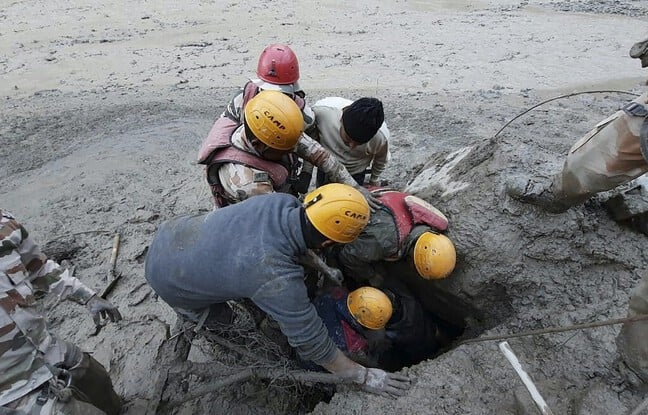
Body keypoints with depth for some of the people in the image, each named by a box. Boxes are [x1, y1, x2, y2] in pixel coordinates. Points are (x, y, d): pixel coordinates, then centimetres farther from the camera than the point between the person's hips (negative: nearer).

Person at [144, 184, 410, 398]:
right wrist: (364, 377, -12)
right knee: (220, 320, 15)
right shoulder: (279, 279, -37)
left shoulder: (281, 201, -21)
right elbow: (312, 343, -25)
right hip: (169, 279, -5)